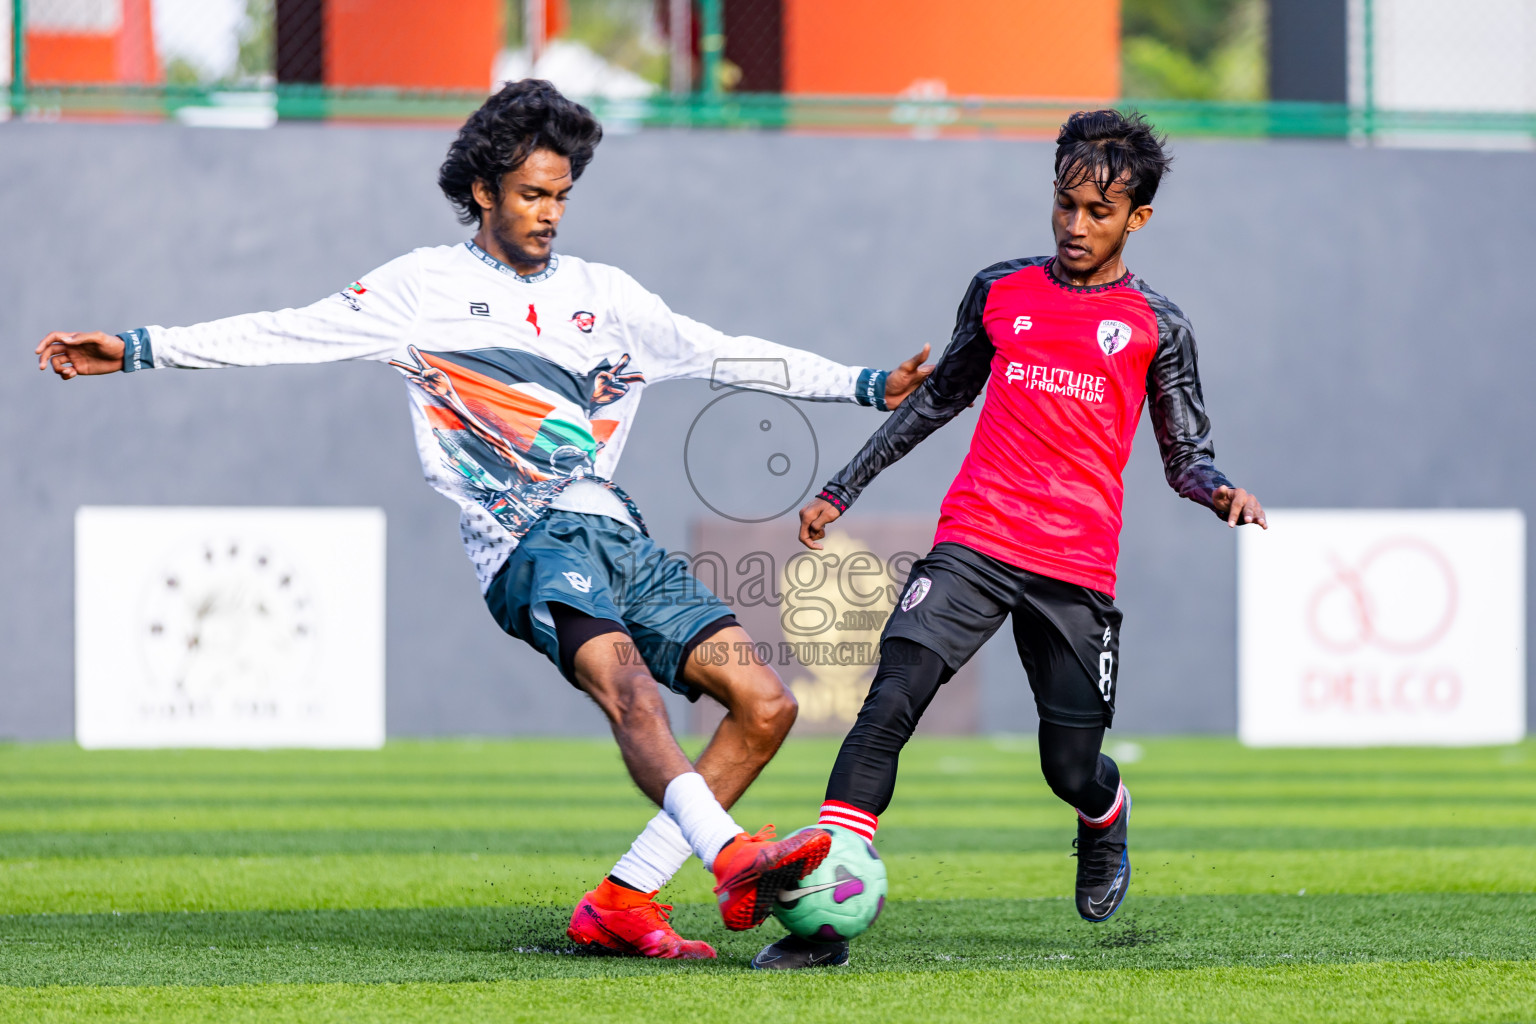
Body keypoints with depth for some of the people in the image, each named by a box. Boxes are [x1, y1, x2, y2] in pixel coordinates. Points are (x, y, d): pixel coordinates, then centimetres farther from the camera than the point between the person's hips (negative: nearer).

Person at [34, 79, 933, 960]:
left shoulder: (604, 295, 22)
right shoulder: (428, 288, 9)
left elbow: (725, 355, 26)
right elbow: (292, 334, 6)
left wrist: (867, 386, 22)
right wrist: (136, 350, 0)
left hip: (620, 535, 6)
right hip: (529, 539, -6)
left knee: (766, 705, -7)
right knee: (622, 676, -34)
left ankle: (622, 901, -5)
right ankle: (732, 860, -52)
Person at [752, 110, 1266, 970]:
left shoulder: (1157, 327, 7)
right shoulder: (1000, 292, 12)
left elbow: (1186, 453, 11)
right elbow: (940, 398, 25)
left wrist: (1219, 489, -12)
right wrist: (844, 488, 25)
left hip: (1078, 570, -1)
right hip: (973, 543, 1)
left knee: (1073, 770, 3)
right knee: (891, 701, -19)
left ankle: (1106, 821, 43)